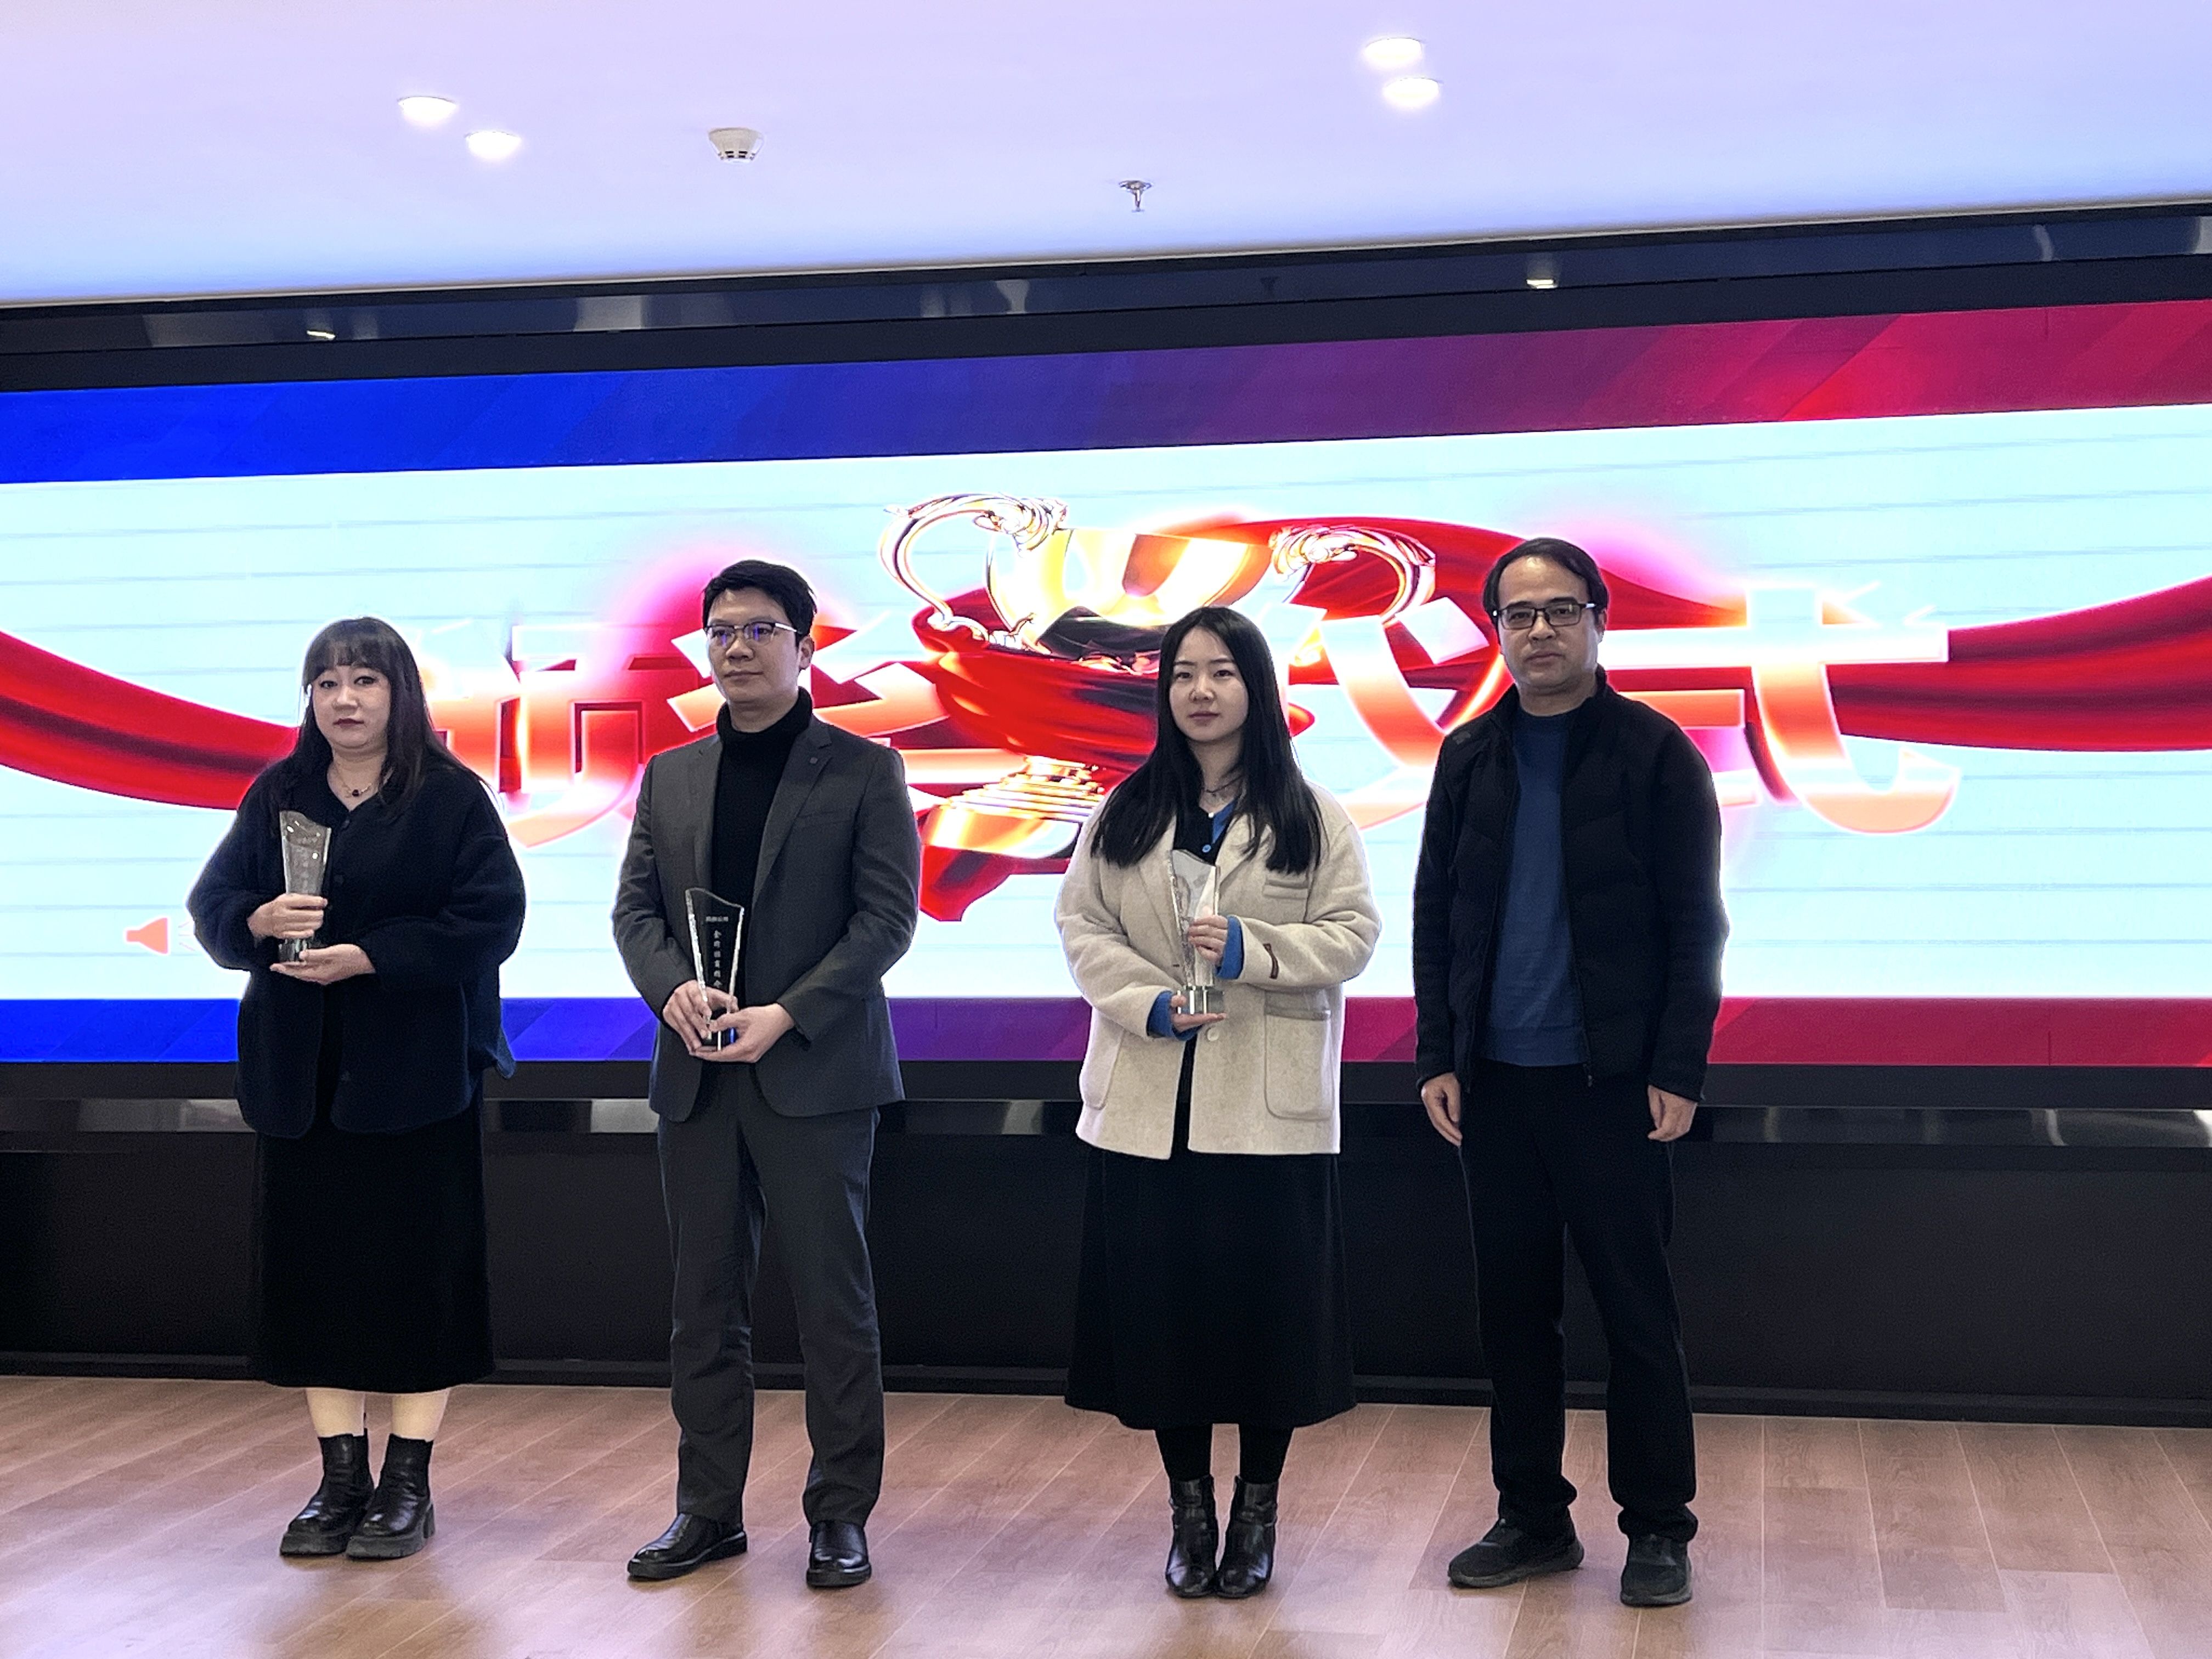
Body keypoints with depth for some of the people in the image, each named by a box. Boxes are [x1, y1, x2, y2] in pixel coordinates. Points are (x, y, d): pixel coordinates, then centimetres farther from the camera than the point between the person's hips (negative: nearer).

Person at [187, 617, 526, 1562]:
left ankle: (408, 1485, 9)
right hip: (300, 1069, 4)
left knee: (416, 1265, -1)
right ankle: (341, 1477, 16)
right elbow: (211, 906, 9)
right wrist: (261, 922, -13)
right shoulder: (276, 796, 10)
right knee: (311, 1267, 6)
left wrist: (369, 957, -18)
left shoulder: (450, 797, -3)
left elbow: (491, 917, -11)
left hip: (416, 1068, -4)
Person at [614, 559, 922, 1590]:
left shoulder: (862, 770, 0)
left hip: (815, 1072, -4)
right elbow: (635, 906, 10)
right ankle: (708, 1509, 19)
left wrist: (786, 1015, -16)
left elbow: (889, 915, -6)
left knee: (833, 1301, 1)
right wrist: (674, 989, -11)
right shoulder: (670, 777, 14)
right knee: (705, 1300, 9)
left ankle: (840, 1513, 10)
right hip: (697, 1077, 4)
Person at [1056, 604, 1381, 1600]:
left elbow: (1353, 934, -2)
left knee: (1266, 1307, 2)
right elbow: (1082, 929, 4)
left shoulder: (1311, 819, 3)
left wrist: (1251, 949, -17)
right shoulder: (1124, 815, 9)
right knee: (1162, 1305, 4)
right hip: (1149, 1105, 2)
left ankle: (1256, 1515, 17)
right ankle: (1188, 1509, 19)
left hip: (1270, 1106, -2)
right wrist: (1149, 1004, -13)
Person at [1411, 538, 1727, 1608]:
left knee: (1636, 1310, 2)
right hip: (1495, 1079, 4)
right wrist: (1437, 1057, 3)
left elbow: (1696, 925, -4)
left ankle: (1658, 1529, 13)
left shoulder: (1653, 753, -3)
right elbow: (1434, 912, 11)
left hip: (1613, 1079, -4)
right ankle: (1532, 1519, 20)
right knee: (1513, 1307, 9)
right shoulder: (1471, 757, 9)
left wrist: (1678, 1070, -11)